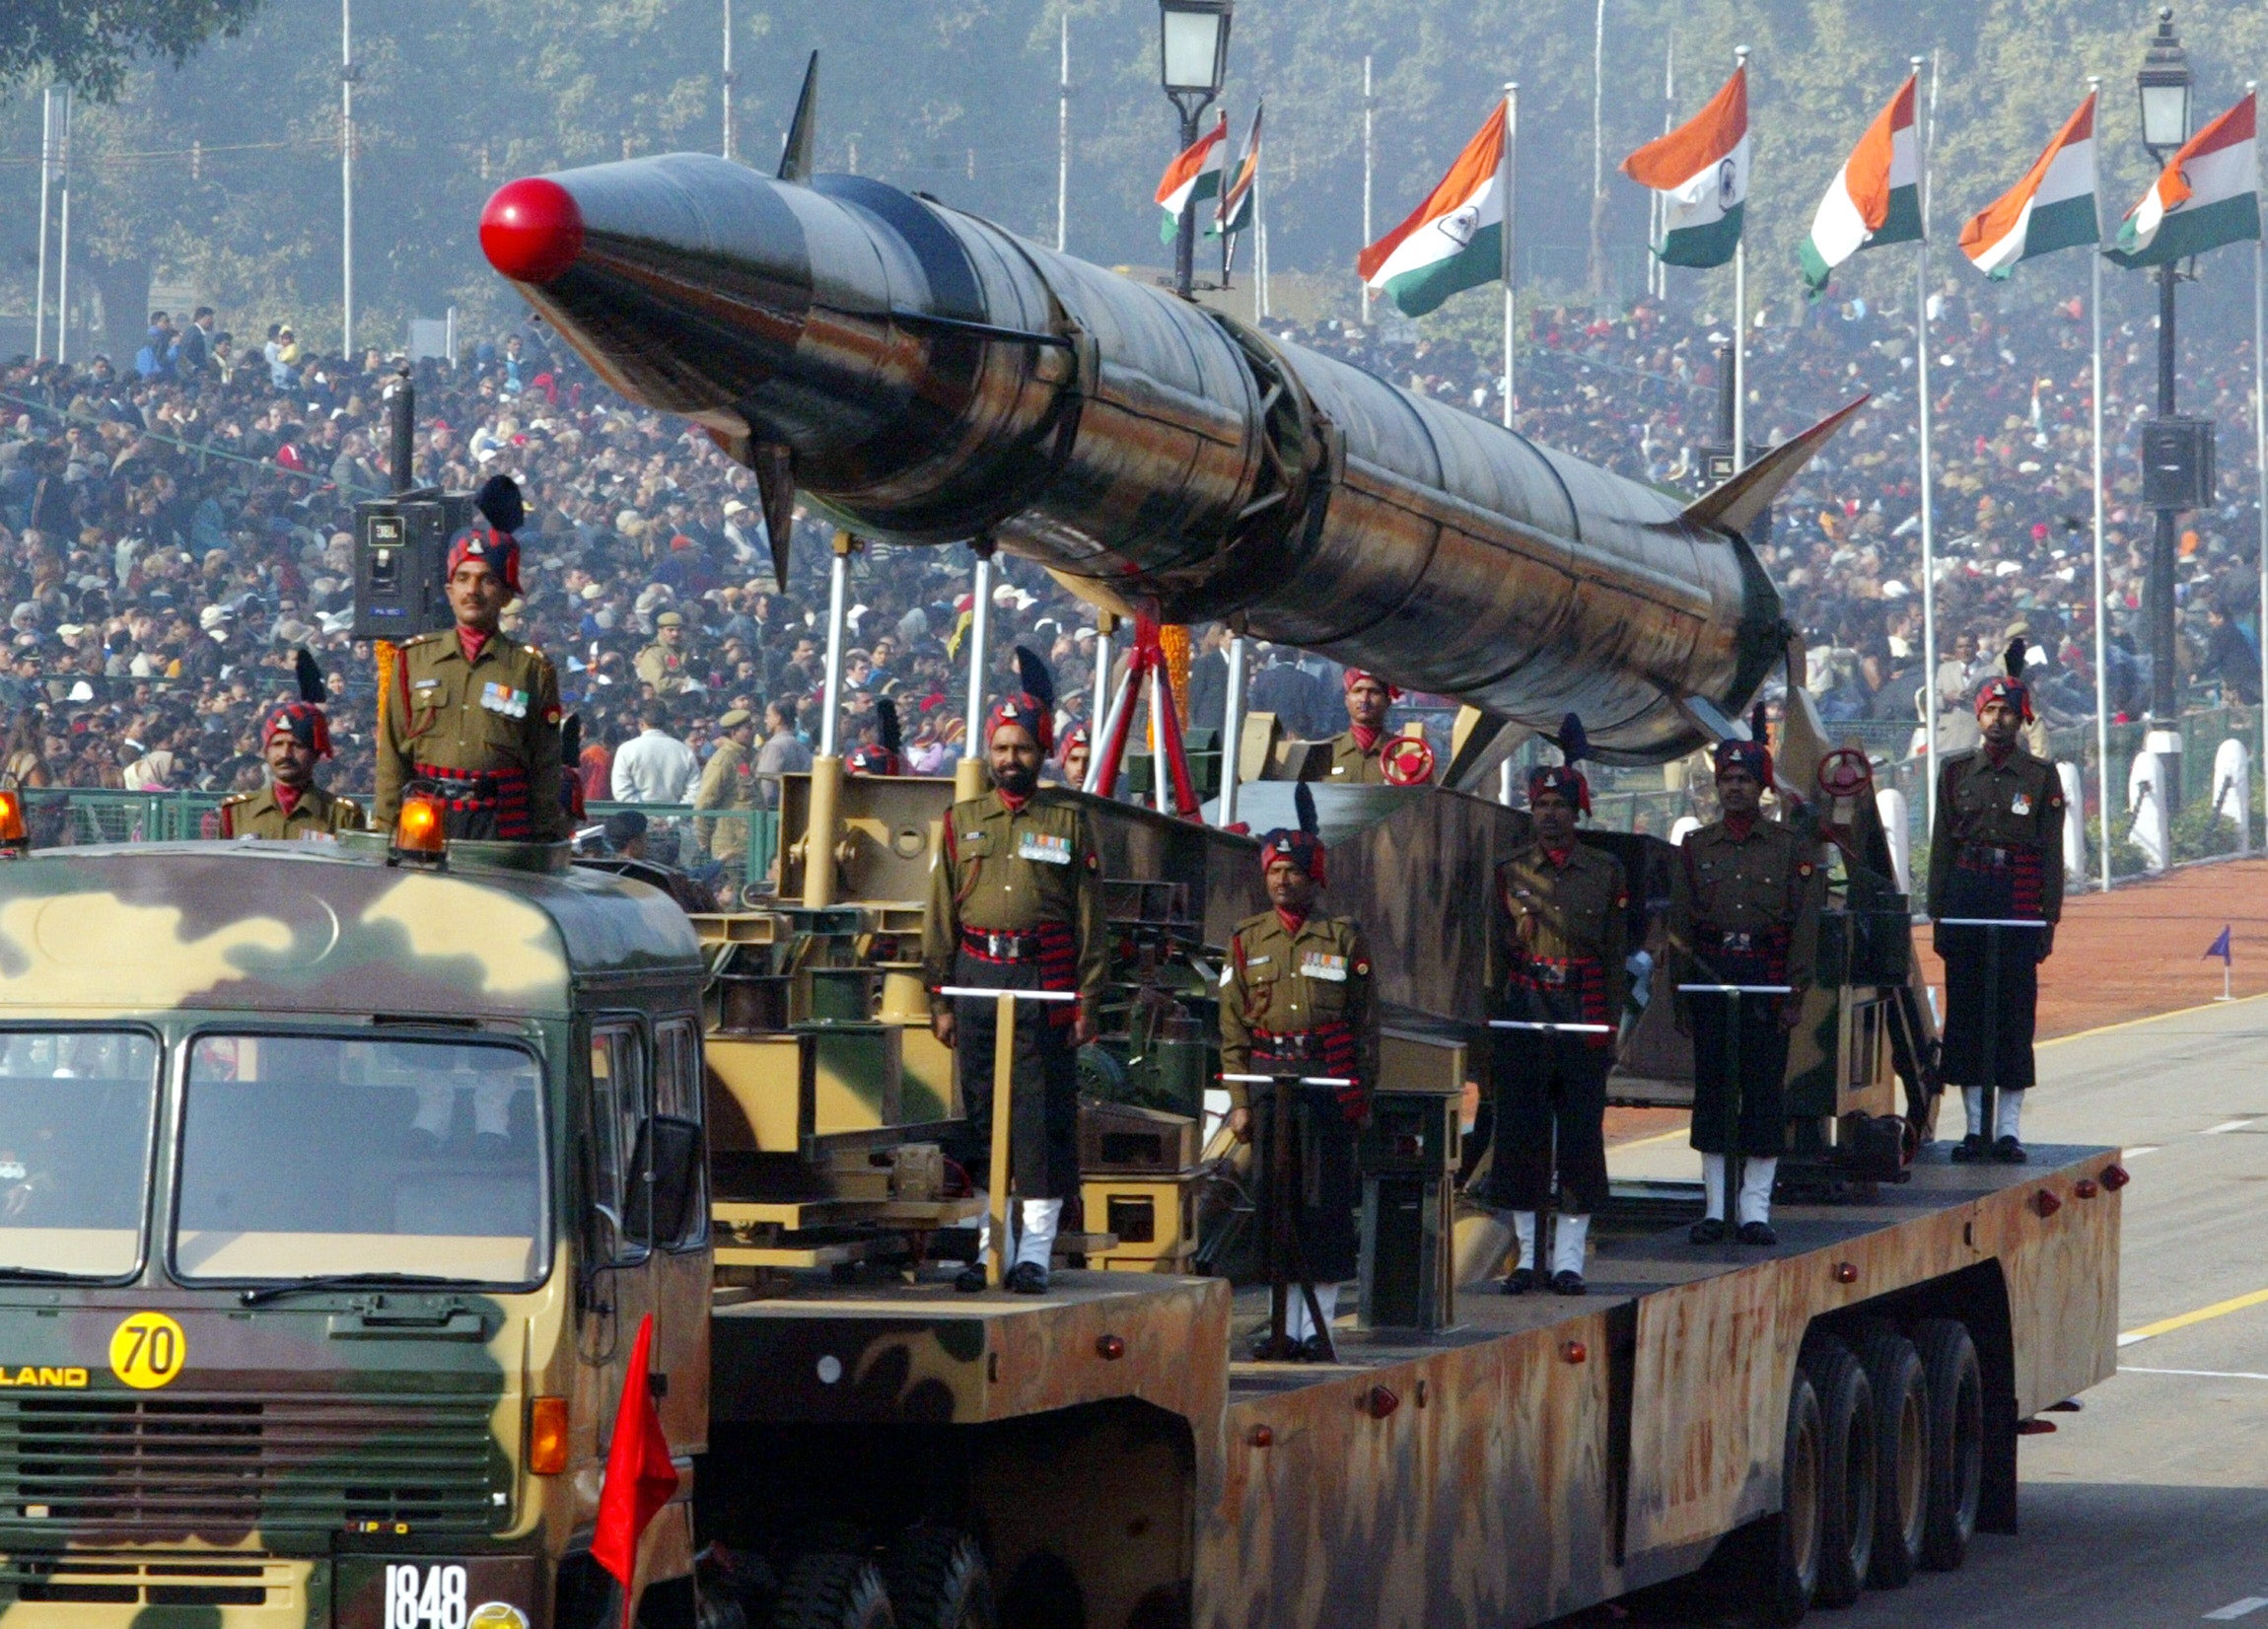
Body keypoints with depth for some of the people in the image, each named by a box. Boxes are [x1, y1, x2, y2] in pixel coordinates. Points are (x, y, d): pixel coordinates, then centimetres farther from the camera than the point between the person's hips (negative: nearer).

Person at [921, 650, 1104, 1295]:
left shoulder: (1069, 820, 6)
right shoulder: (963, 822, 12)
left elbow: (1089, 916, 4)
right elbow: (941, 915, 12)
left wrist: (1087, 999, -3)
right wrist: (940, 998, 5)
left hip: (1045, 983, -3)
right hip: (977, 976, 3)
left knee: (1044, 1114, -4)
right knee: (980, 1113, 4)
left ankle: (1037, 1248, -2)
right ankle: (990, 1244, 10)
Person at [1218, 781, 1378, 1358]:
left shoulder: (1344, 939, 4)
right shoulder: (1247, 941, 9)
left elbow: (1365, 1023, 5)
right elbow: (1233, 1027, 9)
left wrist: (1361, 1093, 0)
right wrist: (1239, 1099, 3)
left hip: (1328, 1083, -2)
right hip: (1269, 1082, 2)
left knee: (1327, 1202, -2)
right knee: (1274, 1200, 2)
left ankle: (1319, 1324, 3)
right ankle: (1285, 1323, 8)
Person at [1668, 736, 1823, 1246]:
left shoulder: (1791, 847, 4)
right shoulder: (1695, 847, 9)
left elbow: (1805, 922, 0)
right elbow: (1681, 924, 8)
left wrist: (1795, 994, -7)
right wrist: (1680, 995, 2)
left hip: (1766, 979, -2)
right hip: (1710, 977, 2)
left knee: (1764, 1088, -1)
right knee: (1712, 1088, 3)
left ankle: (1756, 1209, 4)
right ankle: (1714, 1208, 8)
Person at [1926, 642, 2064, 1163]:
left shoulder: (2041, 777, 3)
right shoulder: (1956, 772, 9)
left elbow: (2051, 852, 3)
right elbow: (1942, 845, 10)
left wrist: (2049, 918, -3)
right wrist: (1938, 912, 4)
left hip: (2018, 899, -2)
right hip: (1967, 896, 2)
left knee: (2015, 1012, -2)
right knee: (1965, 1010, 2)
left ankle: (2009, 1129, 2)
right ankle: (1975, 1125, 8)